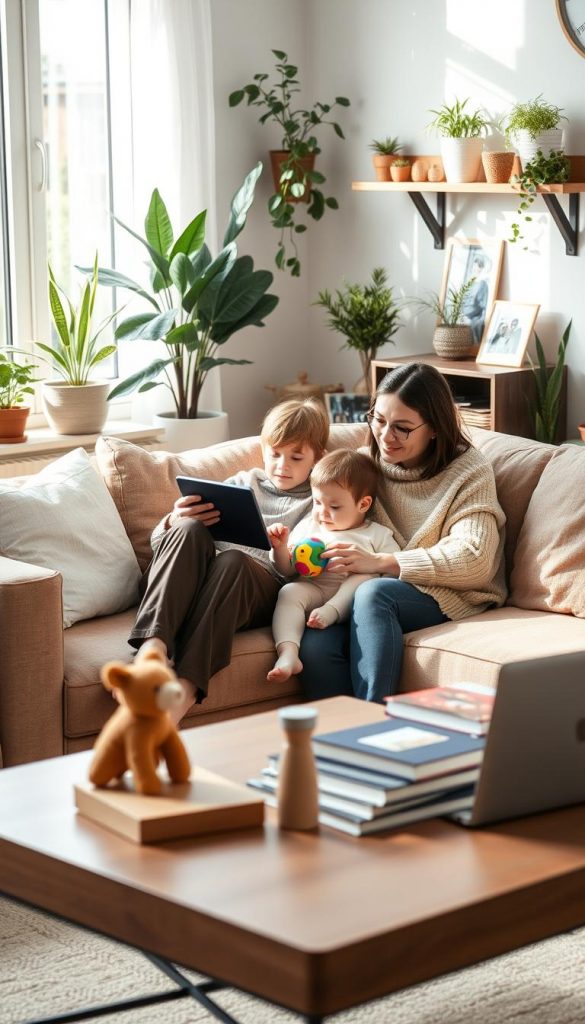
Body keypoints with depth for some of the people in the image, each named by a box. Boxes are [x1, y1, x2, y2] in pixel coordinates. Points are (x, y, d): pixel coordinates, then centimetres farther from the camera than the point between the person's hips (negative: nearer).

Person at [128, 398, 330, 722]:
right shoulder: (242, 483, 27)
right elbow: (159, 539, 19)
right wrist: (174, 522, -5)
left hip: (264, 591, -2)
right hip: (199, 581, 3)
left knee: (232, 560, -37)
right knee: (190, 529, -29)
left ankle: (184, 690, -55)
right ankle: (153, 649, -50)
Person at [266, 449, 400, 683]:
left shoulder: (377, 535, 15)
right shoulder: (308, 527, 24)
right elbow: (288, 570, 22)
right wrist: (280, 548, 2)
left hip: (349, 595, -1)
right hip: (312, 587, 1)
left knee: (364, 579, -30)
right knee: (289, 592, -30)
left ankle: (329, 613, -47)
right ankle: (288, 654, -47)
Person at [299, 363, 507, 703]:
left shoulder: (469, 471, -2)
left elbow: (474, 560, -15)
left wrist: (381, 562, -22)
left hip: (449, 596, -4)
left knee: (373, 593, -36)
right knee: (316, 646, -29)